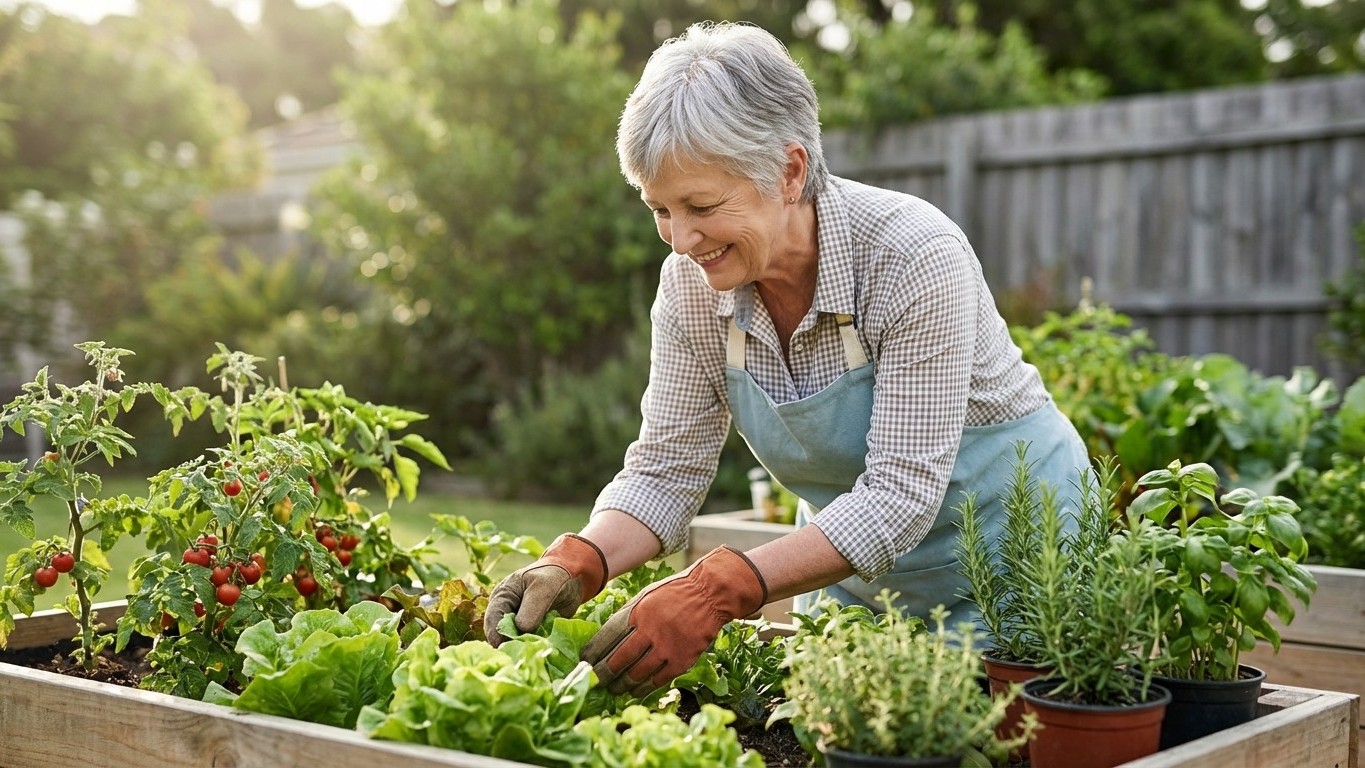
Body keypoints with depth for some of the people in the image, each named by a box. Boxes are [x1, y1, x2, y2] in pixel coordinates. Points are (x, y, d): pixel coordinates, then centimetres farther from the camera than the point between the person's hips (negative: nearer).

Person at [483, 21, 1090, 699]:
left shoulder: (914, 257, -30)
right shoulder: (690, 281, -14)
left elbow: (900, 493, -32)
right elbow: (668, 466, -9)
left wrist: (719, 590, -42)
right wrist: (577, 564, -29)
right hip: (854, 568, 4)